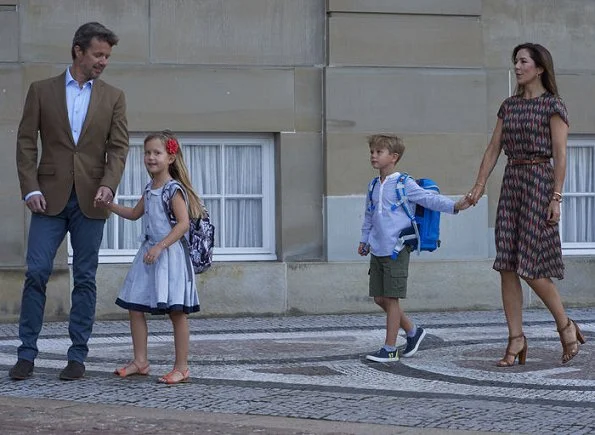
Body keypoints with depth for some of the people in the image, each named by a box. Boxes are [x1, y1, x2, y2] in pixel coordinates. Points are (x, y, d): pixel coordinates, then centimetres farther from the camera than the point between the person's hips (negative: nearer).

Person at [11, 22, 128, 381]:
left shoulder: (113, 98, 8)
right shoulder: (42, 91, 6)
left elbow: (119, 148, 3)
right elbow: (26, 142, 3)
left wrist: (108, 185, -14)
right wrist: (31, 189, -7)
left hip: (89, 201, 1)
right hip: (50, 198, -1)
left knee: (85, 279, 3)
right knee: (37, 273, -5)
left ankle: (78, 357, 8)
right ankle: (27, 354, 2)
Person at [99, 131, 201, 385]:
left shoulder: (174, 189, -11)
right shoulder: (149, 189, 14)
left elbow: (183, 223, -19)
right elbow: (134, 214, 29)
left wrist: (160, 247, -25)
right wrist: (109, 205, 17)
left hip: (169, 253, -9)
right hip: (149, 253, 9)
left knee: (176, 311, -4)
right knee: (134, 306, 7)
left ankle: (182, 367, 1)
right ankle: (140, 361, 15)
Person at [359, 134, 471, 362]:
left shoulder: (405, 184, -7)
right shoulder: (373, 185, 13)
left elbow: (429, 198, -14)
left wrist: (454, 206, -27)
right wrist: (364, 240, 27)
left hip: (397, 250, -7)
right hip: (377, 250, 7)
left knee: (391, 298, -4)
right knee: (380, 298, 9)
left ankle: (390, 348, 3)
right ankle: (412, 331, 26)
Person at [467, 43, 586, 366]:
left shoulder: (552, 105, -3)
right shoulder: (509, 106, 15)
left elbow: (560, 154, -8)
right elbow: (493, 149, 14)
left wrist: (556, 198, -15)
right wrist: (479, 185, 4)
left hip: (539, 181, -6)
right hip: (511, 181, 6)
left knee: (530, 267, -9)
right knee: (507, 266, 0)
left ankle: (565, 325, 11)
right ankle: (516, 339, 3)